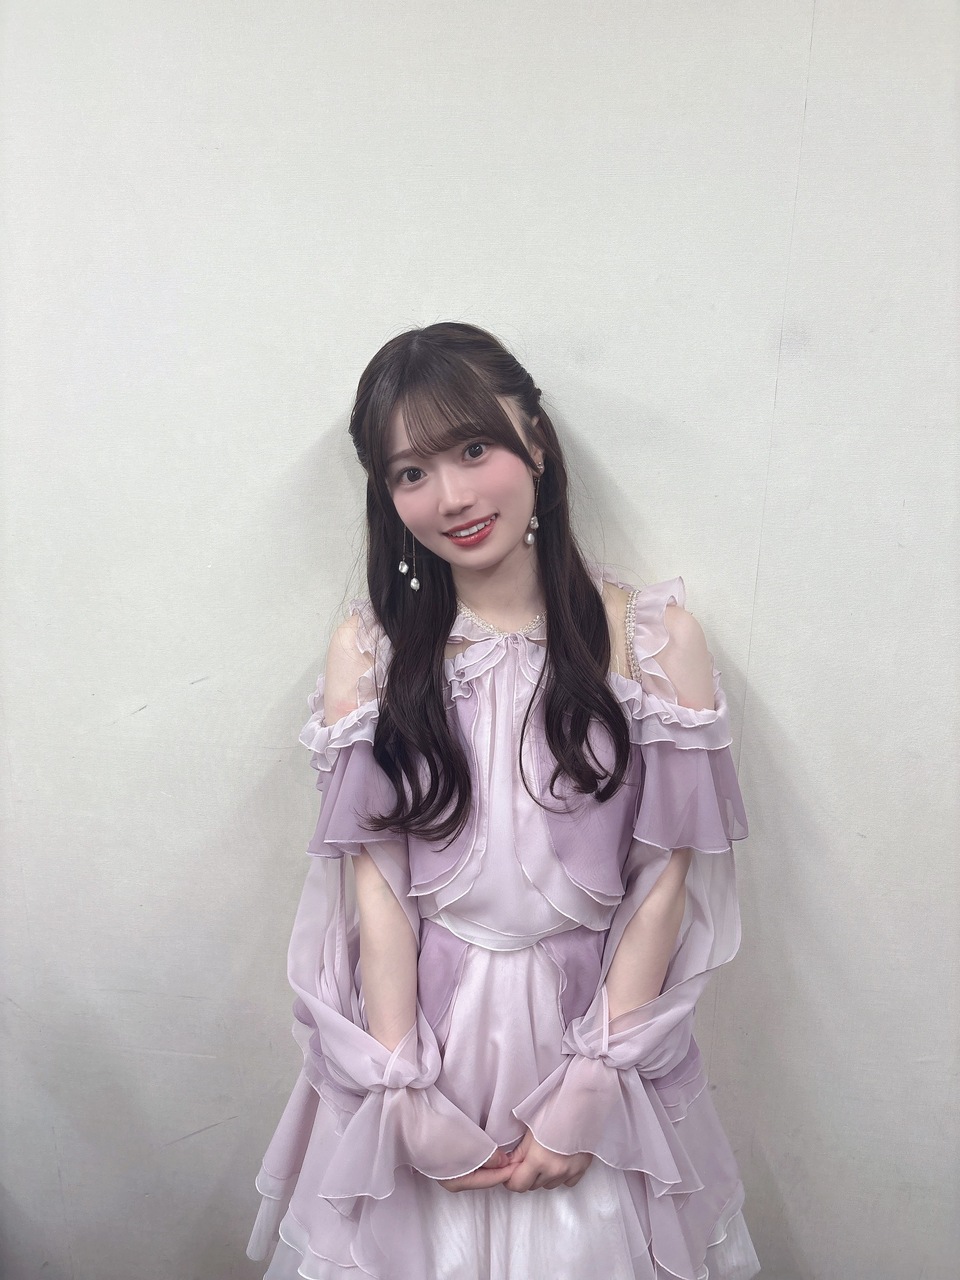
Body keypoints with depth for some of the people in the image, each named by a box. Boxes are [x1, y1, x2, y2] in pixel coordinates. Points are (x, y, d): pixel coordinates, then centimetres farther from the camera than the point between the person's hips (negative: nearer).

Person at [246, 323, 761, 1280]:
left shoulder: (653, 636, -8)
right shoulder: (367, 649, -5)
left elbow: (663, 879, -8)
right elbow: (374, 882, -7)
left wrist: (589, 1091, -10)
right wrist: (406, 1097, -10)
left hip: (594, 1015, 0)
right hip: (418, 1027, 1)